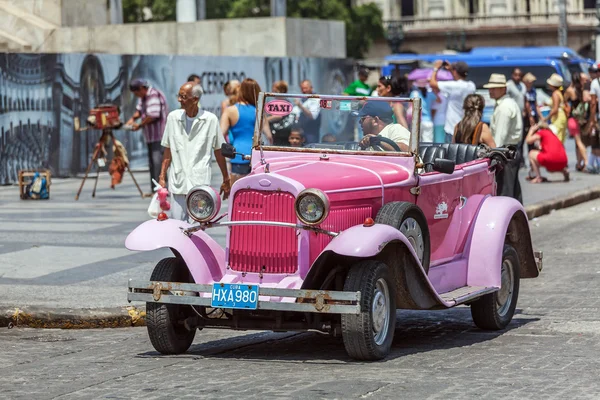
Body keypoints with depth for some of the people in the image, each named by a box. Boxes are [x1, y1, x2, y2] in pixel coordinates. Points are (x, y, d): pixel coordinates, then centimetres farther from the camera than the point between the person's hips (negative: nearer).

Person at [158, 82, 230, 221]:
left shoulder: (210, 120, -1)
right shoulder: (173, 117, 7)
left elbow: (218, 151, 8)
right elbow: (168, 150, 13)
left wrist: (226, 180, 12)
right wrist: (162, 177, 8)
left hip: (200, 183, -3)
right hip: (177, 183, 3)